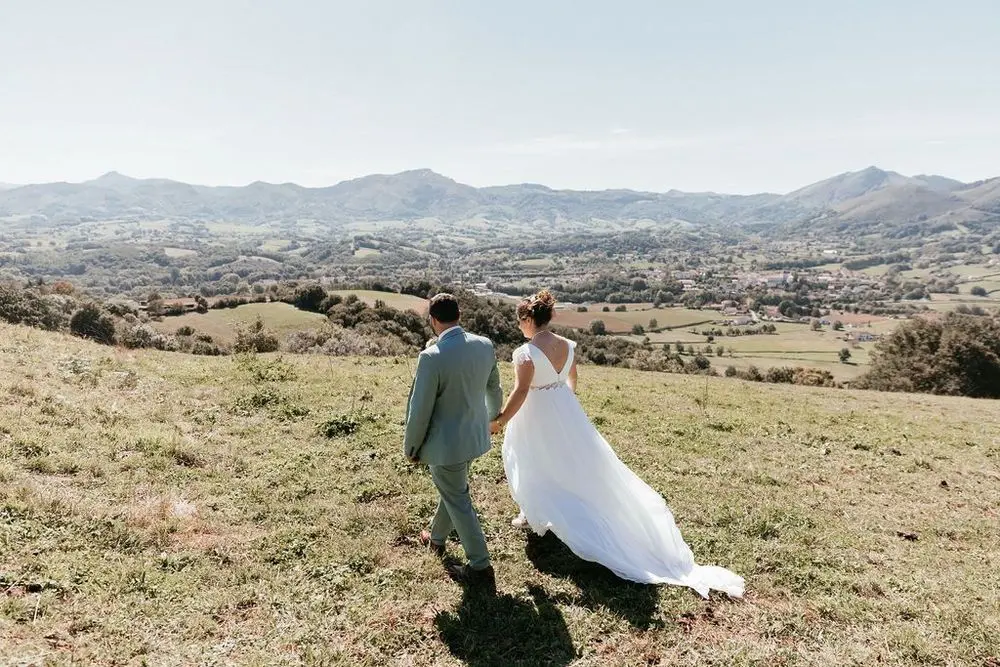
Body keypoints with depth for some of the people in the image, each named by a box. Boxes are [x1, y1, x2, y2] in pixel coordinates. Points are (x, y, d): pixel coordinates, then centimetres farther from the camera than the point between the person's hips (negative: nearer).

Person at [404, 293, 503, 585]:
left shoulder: (432, 357, -26)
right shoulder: (485, 345, -7)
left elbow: (420, 409, -19)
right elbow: (493, 387, 10)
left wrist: (412, 447, -3)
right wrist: (493, 414, 31)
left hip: (446, 442, -7)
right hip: (475, 435, 7)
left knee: (458, 501, 9)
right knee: (452, 489, 27)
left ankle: (480, 566, 20)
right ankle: (436, 537, 50)